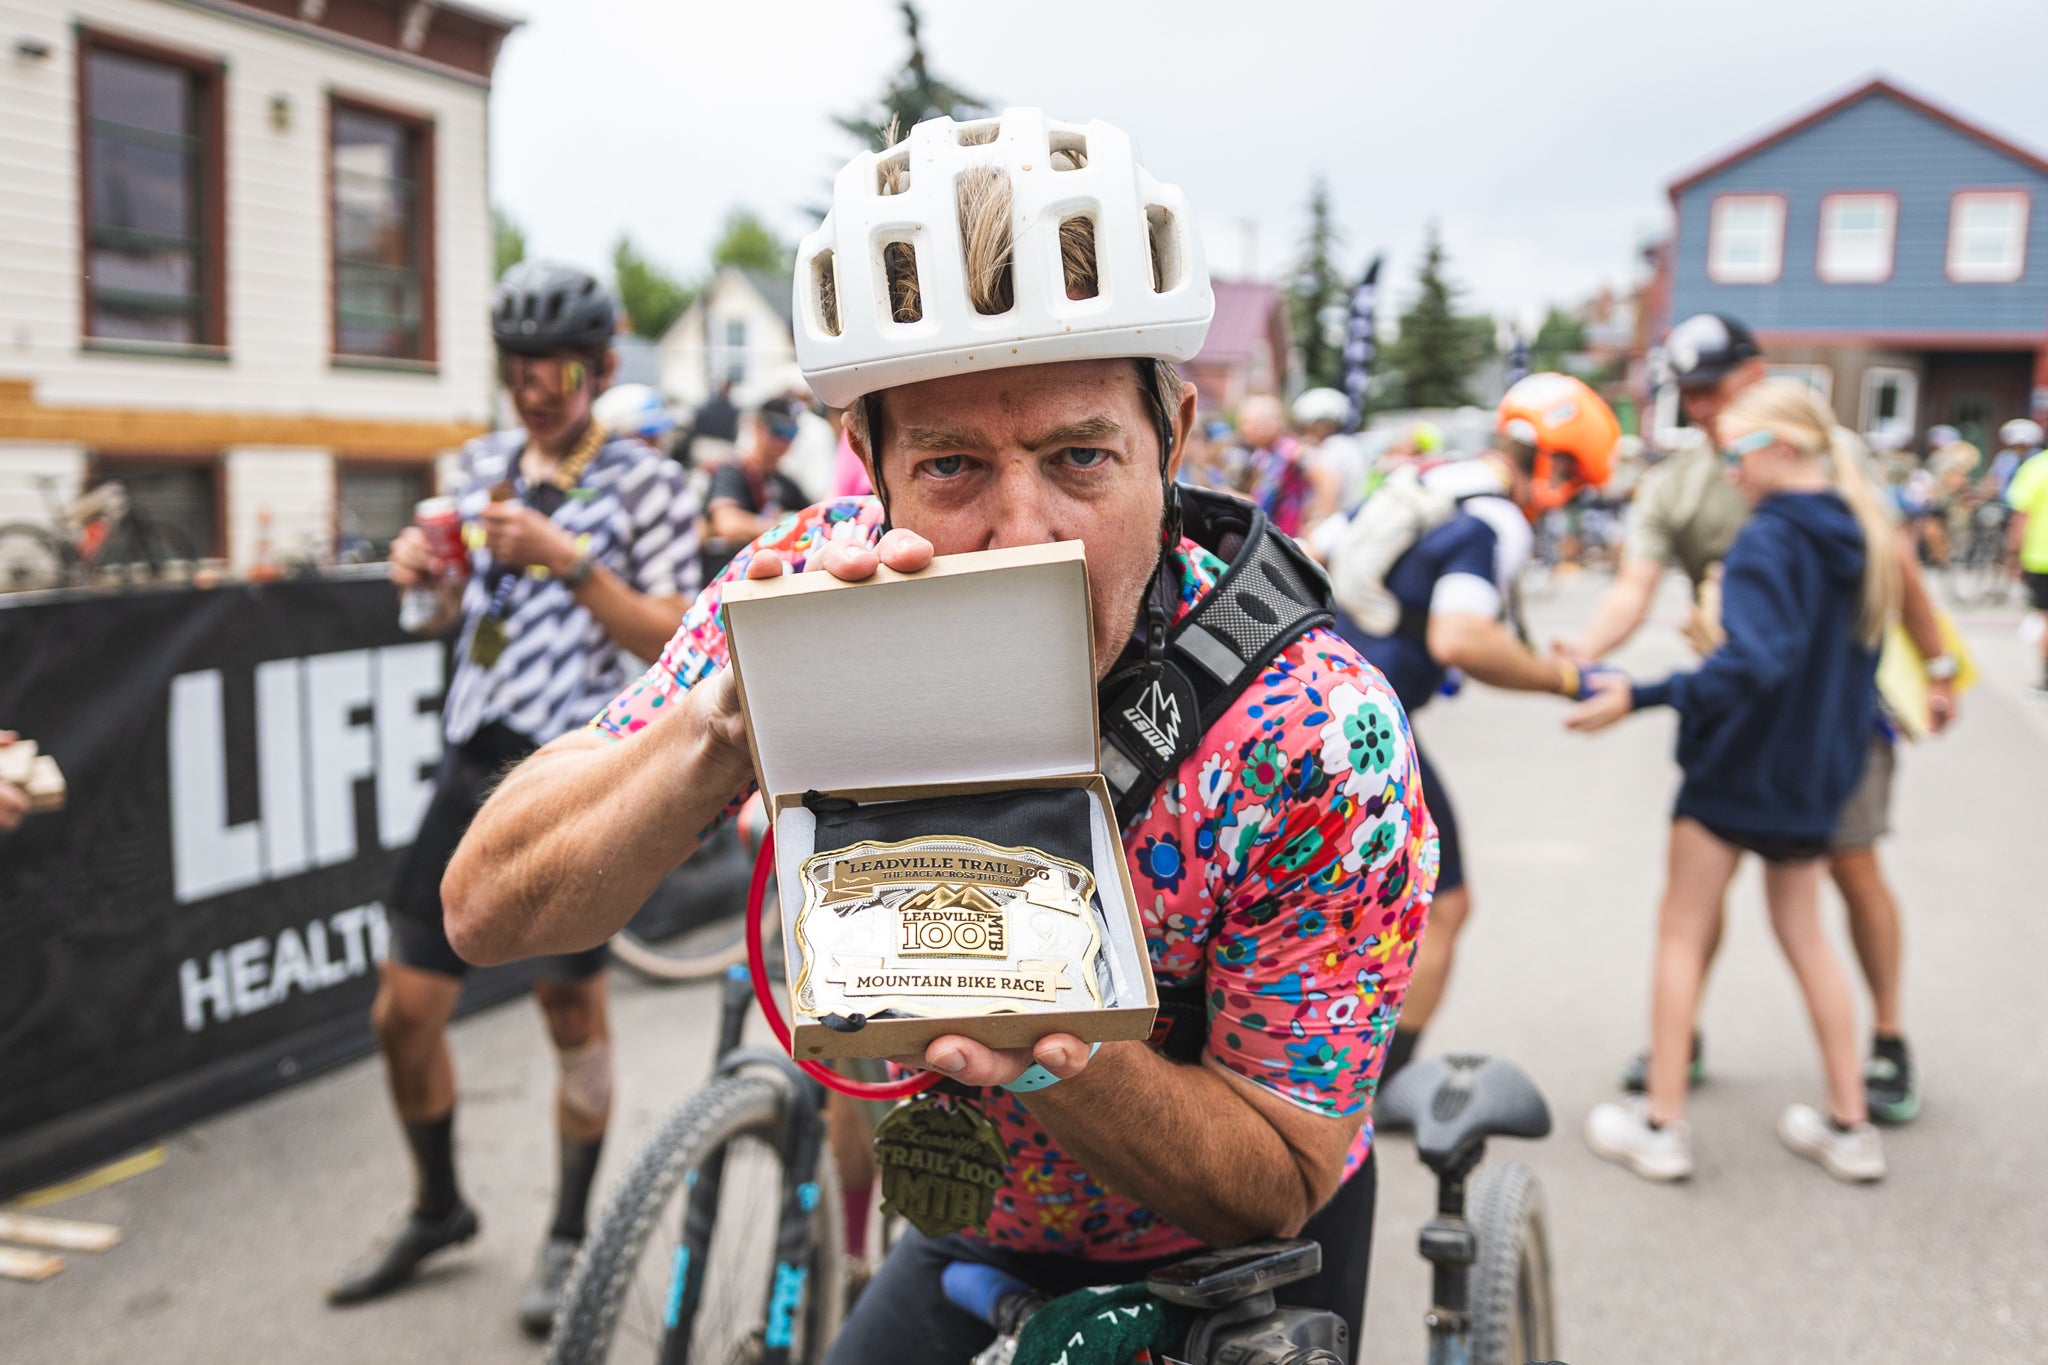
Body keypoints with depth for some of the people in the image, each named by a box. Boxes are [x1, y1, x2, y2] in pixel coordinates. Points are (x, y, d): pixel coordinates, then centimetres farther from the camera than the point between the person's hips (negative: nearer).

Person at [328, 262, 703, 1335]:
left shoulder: (644, 480, -5)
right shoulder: (485, 463, 12)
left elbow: (674, 644, -11)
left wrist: (567, 559, -21)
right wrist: (426, 574, -2)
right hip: (474, 763, 5)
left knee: (571, 1008, 7)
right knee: (404, 1010, 7)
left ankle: (569, 1235, 26)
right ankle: (437, 1209, 32)